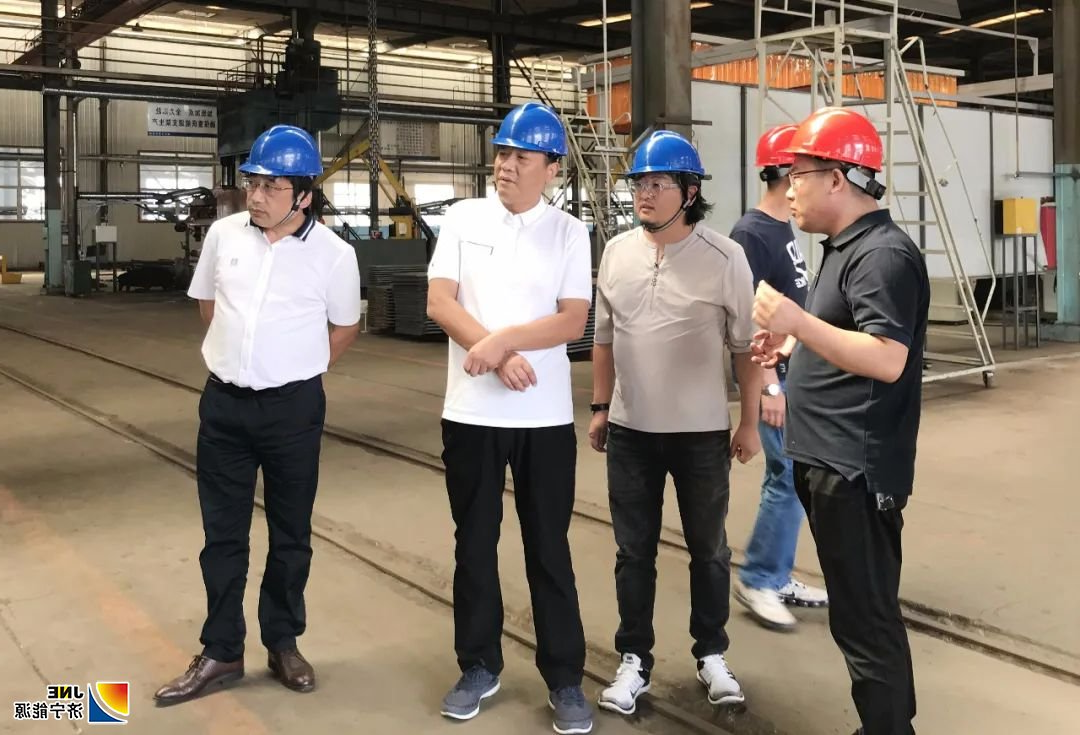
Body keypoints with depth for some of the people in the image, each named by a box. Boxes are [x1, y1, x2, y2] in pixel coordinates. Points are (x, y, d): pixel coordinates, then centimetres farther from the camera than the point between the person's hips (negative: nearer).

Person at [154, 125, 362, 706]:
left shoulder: (333, 253, -8)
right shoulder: (223, 234, 0)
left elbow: (345, 327, 6)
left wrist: (295, 370, 9)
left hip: (294, 407, -2)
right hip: (224, 401, 3)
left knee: (290, 533, 10)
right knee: (222, 533, 9)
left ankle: (283, 643, 27)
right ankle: (220, 653, 22)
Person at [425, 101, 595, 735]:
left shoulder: (569, 232, 1)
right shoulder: (464, 218, 4)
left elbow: (574, 322, -7)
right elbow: (440, 303, -4)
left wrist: (501, 340, -18)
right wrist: (495, 357, -15)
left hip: (546, 416, -1)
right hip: (471, 412, 2)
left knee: (549, 550, 7)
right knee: (475, 544, 12)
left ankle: (565, 680, 18)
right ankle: (479, 666, 28)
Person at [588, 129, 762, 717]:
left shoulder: (724, 257, -9)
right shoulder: (616, 252, 3)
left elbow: (746, 347, -5)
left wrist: (749, 423, -4)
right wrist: (599, 408, 11)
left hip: (702, 432, -3)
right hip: (630, 430, 3)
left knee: (708, 548, 12)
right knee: (634, 551, 10)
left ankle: (711, 655, 30)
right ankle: (634, 660, 24)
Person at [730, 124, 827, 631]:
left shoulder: (784, 228, 13)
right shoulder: (751, 234, -15)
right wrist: (768, 384, -22)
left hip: (797, 373, 9)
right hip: (775, 377, -9)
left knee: (788, 477, 13)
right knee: (792, 478, -6)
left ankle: (777, 577, 23)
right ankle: (756, 580, 7)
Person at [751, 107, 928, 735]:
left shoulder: (883, 254, -17)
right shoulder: (847, 247, 16)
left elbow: (887, 360, -27)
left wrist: (798, 322, -30)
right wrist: (792, 345, 13)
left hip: (855, 468, -11)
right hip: (830, 460, 11)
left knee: (866, 620, -1)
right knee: (865, 612, 20)